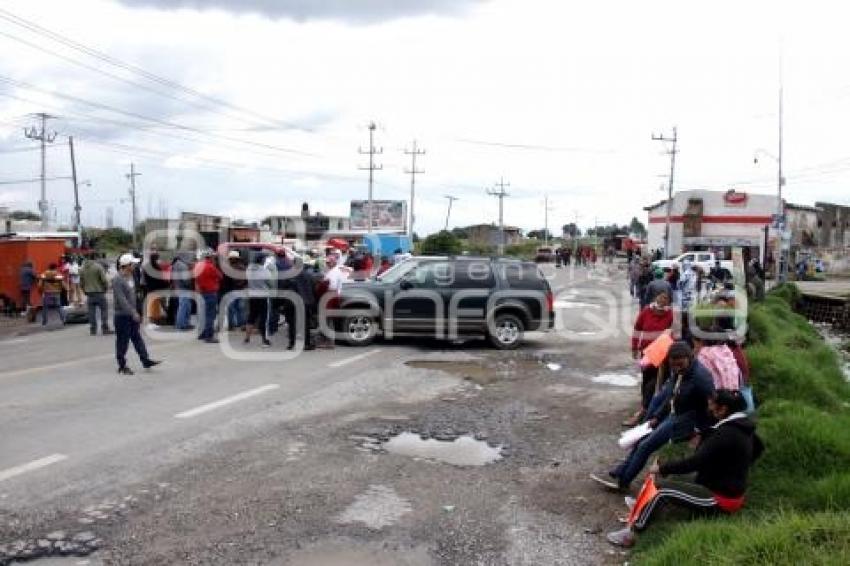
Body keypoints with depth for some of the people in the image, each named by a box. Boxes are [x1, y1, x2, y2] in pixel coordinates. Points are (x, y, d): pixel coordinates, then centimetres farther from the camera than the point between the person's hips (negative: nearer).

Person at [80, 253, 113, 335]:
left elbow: (81, 282, 12)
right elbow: (104, 280, -14)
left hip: (89, 293, 5)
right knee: (104, 310, 1)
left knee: (91, 312, 8)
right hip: (99, 292, -5)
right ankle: (105, 329, -1)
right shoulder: (98, 267, -12)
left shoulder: (83, 268, 8)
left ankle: (93, 330, 10)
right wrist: (106, 288, 3)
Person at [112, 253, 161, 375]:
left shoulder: (130, 277, 9)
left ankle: (146, 361, 15)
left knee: (137, 338, 11)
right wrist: (134, 313, -25)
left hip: (132, 315, 8)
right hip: (122, 316, -8)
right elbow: (121, 300, -23)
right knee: (122, 342, 2)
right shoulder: (117, 280, -18)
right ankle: (122, 366, 11)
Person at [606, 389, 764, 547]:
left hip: (722, 500, -10)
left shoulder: (726, 434, -27)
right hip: (731, 490, 10)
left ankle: (631, 533, -10)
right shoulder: (742, 425, 3)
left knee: (662, 489, -13)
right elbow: (758, 448, 25)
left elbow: (694, 462, -29)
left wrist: (662, 468, -19)